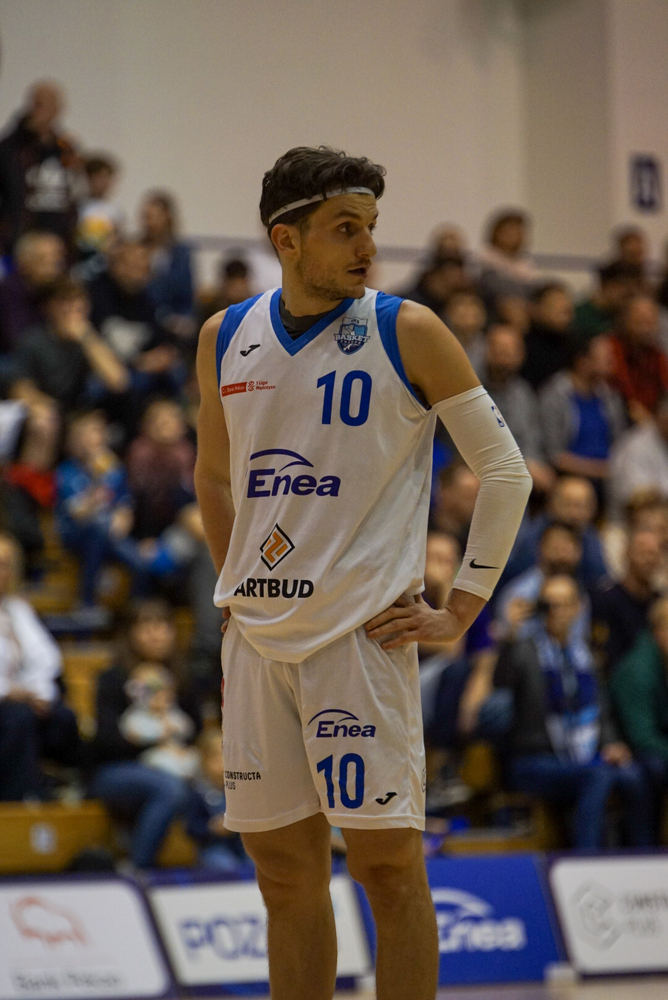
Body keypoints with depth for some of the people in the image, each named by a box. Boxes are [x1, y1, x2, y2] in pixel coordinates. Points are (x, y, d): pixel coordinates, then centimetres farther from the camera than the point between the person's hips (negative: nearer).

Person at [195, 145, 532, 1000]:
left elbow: (505, 470, -2)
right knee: (286, 874, 8)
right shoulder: (226, 340, 8)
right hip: (256, 635, 4)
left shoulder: (406, 333, -5)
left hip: (363, 633, -4)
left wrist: (461, 611, -6)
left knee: (387, 863, -5)